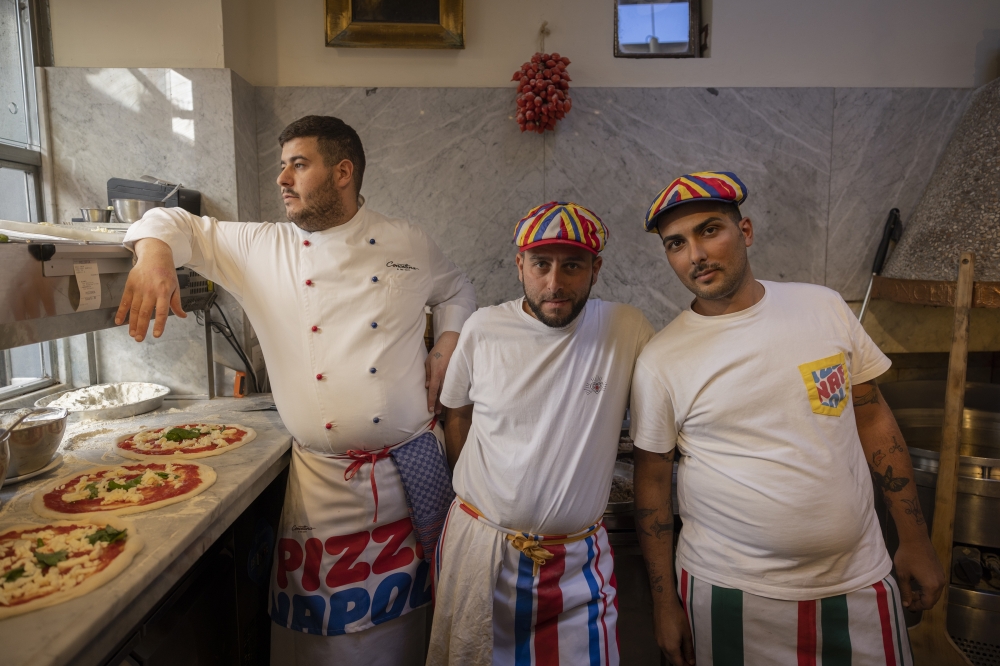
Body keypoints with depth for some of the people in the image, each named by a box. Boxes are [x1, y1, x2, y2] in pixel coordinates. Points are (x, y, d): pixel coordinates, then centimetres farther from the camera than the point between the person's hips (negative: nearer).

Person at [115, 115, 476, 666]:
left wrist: (447, 348, 3)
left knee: (404, 613, 16)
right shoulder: (262, 249, 3)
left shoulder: (409, 245, 3)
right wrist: (155, 252, -12)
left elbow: (456, 292, 19)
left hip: (410, 470, 1)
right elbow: (179, 224, 10)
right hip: (321, 480, 0)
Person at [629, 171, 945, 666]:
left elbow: (873, 419, 5)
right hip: (729, 589, -2)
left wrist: (914, 540, 6)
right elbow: (652, 481, -5)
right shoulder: (660, 360, -11)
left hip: (859, 579, 3)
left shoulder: (824, 307, -2)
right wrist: (664, 603, -2)